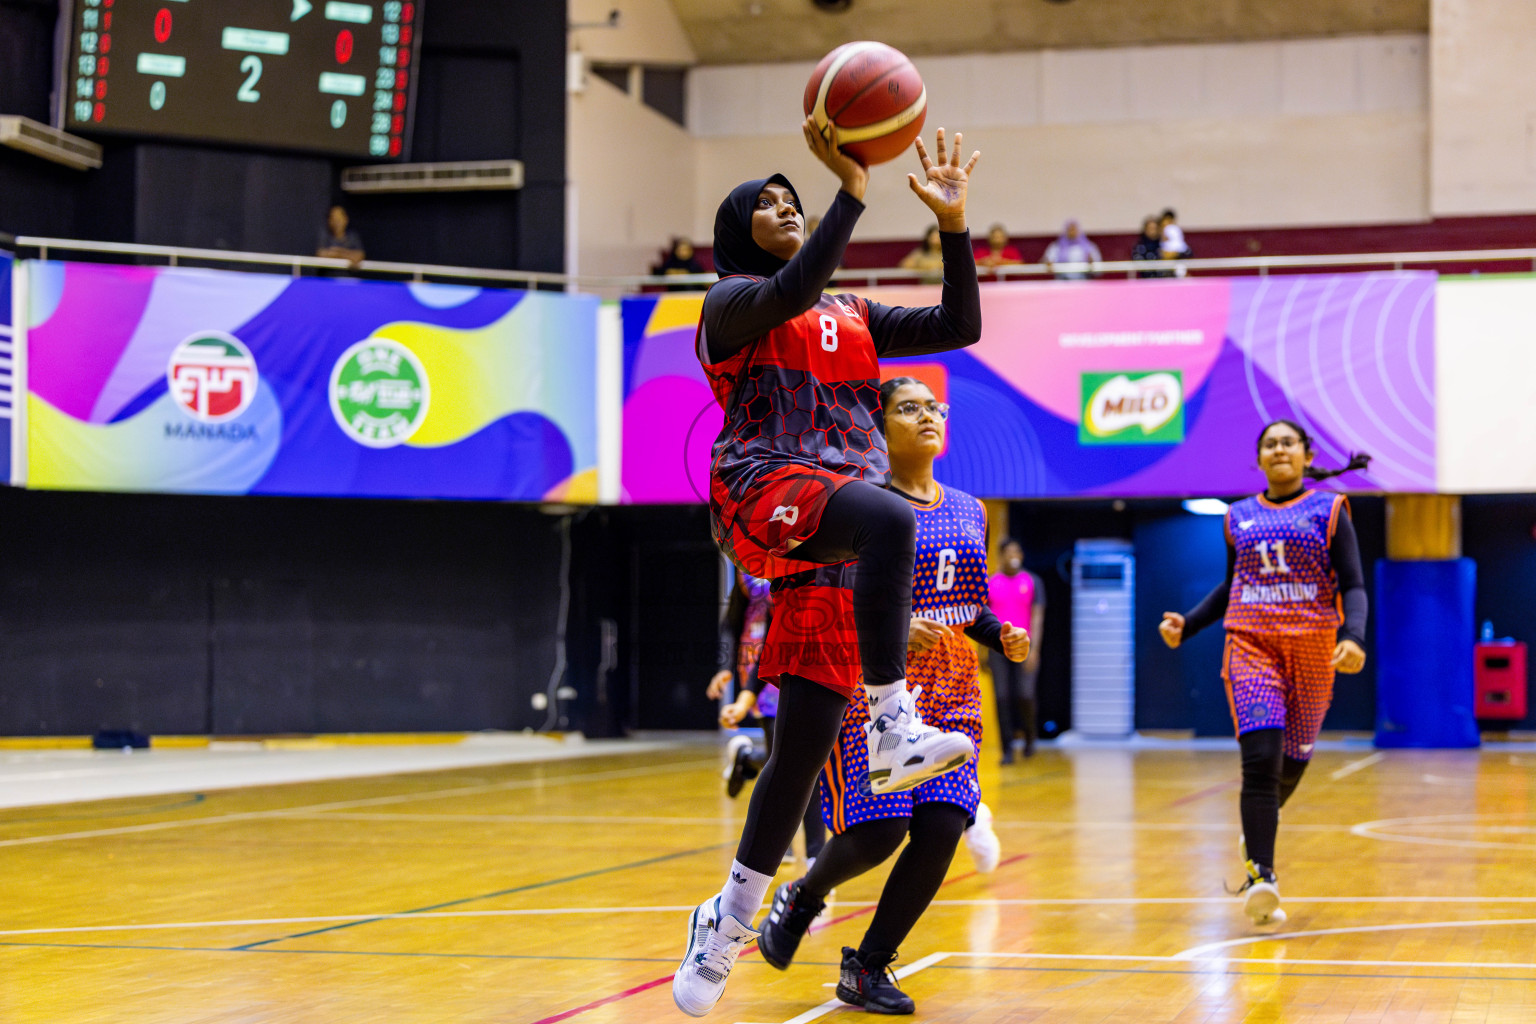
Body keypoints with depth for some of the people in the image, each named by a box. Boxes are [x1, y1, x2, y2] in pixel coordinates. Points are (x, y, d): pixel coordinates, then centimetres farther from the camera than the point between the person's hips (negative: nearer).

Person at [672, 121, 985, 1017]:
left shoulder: (853, 318, 28)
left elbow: (960, 326, 18)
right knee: (890, 519, -39)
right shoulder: (733, 301, 9)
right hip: (767, 488, -6)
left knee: (805, 741, -1)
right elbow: (793, 290, -14)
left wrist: (954, 224, 7)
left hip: (838, 526, 6)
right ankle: (895, 731, -43)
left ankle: (731, 917, 11)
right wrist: (852, 191, -18)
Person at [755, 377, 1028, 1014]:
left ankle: (866, 968, 7)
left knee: (941, 829, -9)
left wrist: (1005, 638, 1)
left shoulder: (968, 512, 13)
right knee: (879, 830, -15)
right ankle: (802, 898, 20)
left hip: (950, 692, 6)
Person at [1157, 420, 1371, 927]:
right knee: (1260, 759, -17)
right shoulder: (1239, 517, 14)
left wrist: (1354, 638, -18)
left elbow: (1352, 587, 0)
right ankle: (1262, 877, -22)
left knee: (1292, 760, 11)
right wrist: (1187, 625, 13)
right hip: (1251, 646, 0)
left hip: (1311, 648, 0)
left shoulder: (1329, 511, 5)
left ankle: (1258, 826, 44)